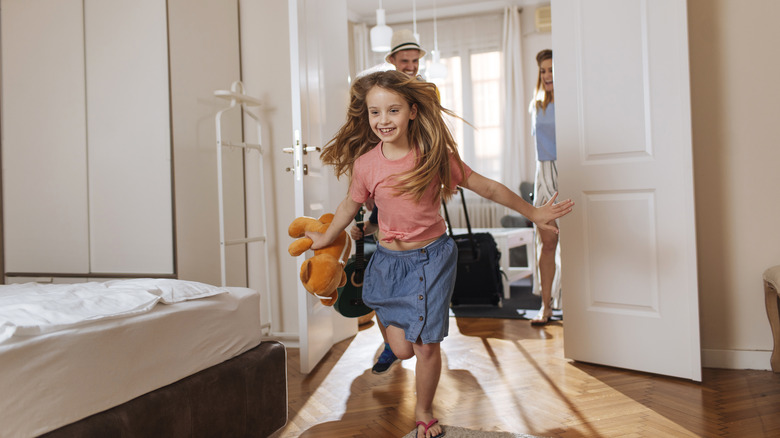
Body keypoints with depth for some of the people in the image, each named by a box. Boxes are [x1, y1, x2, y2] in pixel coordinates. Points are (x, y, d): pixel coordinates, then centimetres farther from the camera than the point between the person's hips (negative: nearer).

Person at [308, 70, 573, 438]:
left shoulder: (435, 155, -13)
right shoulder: (364, 164, -10)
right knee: (403, 349, 2)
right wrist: (325, 238, 24)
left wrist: (534, 213, 3)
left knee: (426, 346, 2)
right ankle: (392, 321, 41)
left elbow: (487, 188, -3)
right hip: (389, 261, 1)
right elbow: (350, 206, 9)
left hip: (432, 258, -1)